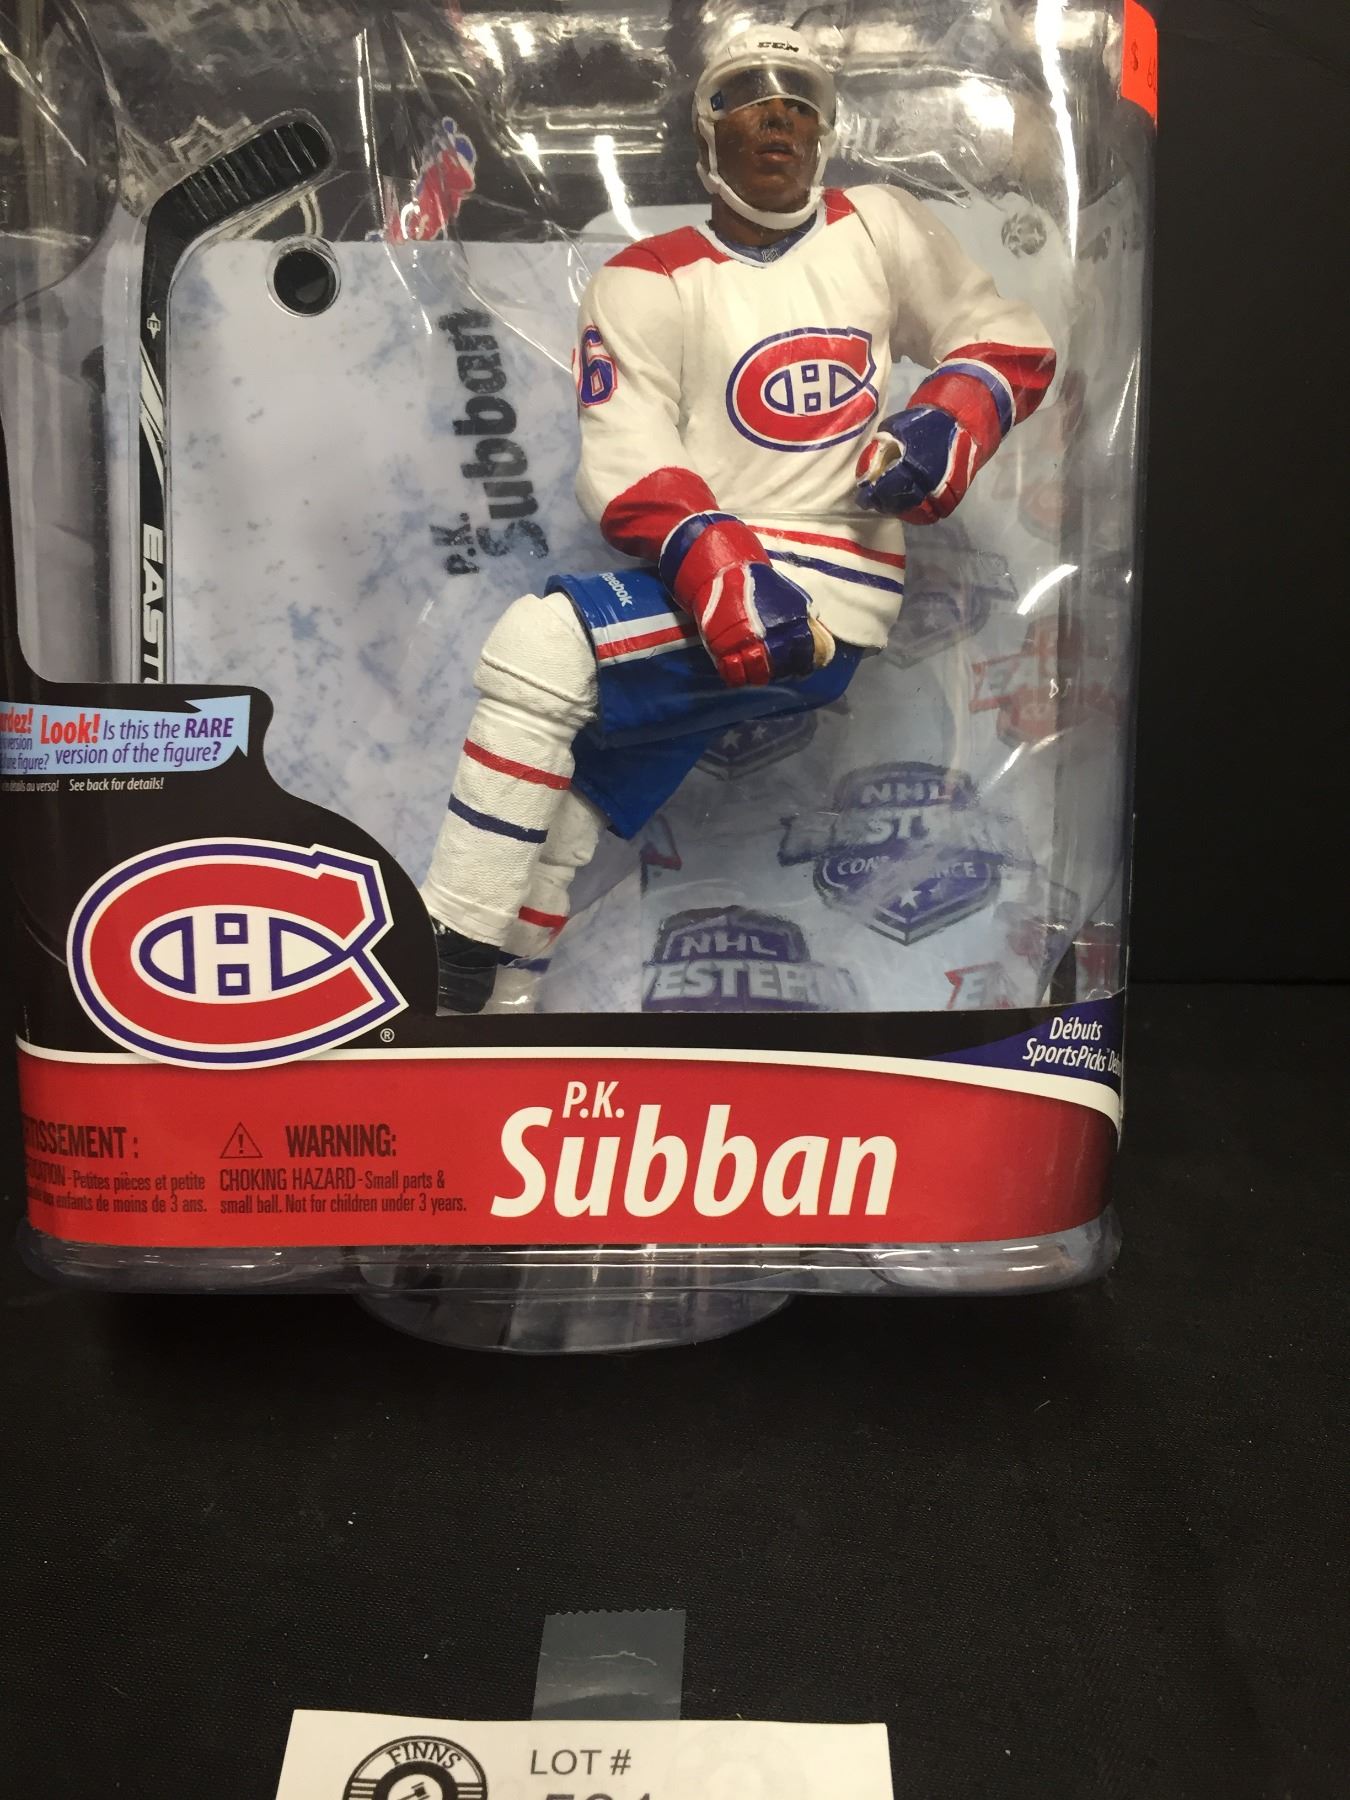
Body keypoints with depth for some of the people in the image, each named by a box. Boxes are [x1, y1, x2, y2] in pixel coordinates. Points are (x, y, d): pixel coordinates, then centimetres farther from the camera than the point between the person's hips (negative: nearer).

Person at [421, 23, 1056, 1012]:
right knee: (558, 811, 2)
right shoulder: (647, 280, 7)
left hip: (830, 595, -4)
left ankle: (451, 970, -19)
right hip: (696, 595, 4)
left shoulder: (880, 230, 11)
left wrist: (947, 425, -5)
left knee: (543, 644, -25)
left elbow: (1012, 341, 18)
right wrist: (717, 569, -25)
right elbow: (624, 462, -7)